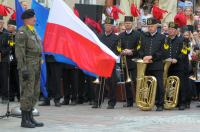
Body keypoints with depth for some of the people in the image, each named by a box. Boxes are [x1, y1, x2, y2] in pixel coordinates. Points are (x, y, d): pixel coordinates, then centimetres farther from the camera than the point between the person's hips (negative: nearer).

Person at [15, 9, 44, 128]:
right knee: (27, 93, -7)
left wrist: (40, 67, 20)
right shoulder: (22, 32, -11)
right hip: (28, 66, -9)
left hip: (36, 66, 9)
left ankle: (30, 118, 18)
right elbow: (19, 51, -16)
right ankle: (24, 120, -1)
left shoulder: (34, 31, 17)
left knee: (35, 93, 11)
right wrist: (23, 68, -21)